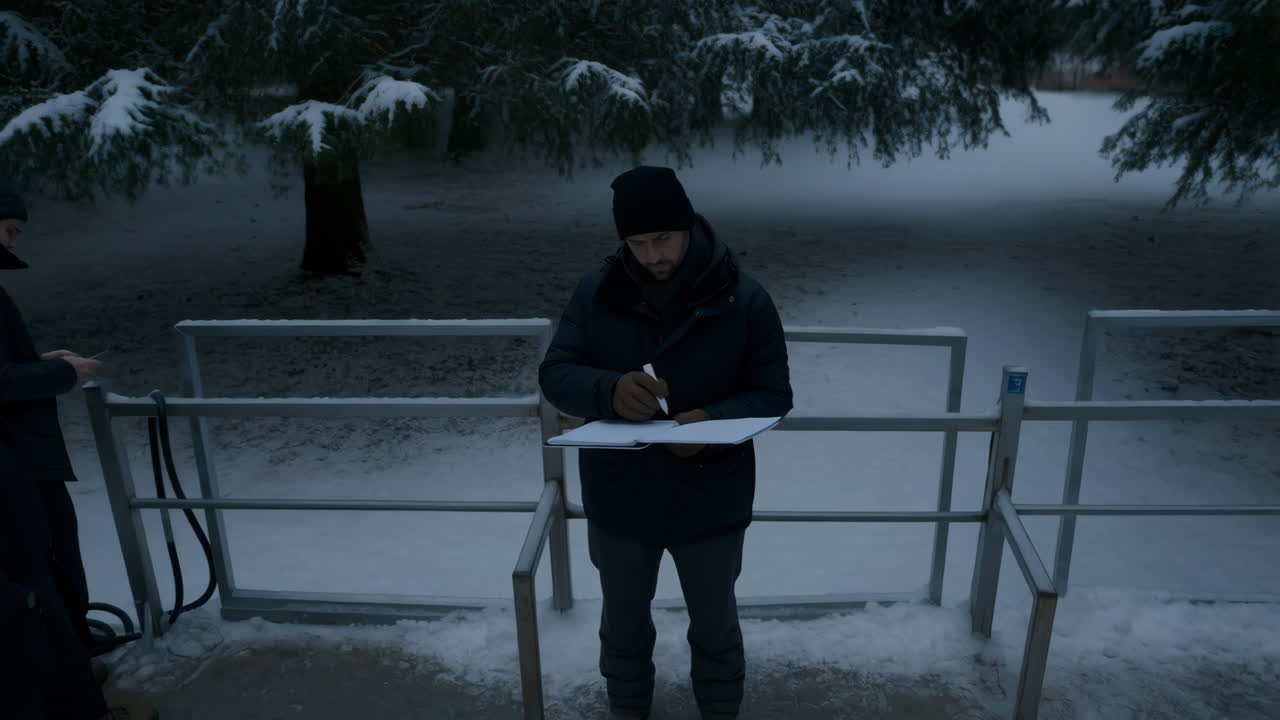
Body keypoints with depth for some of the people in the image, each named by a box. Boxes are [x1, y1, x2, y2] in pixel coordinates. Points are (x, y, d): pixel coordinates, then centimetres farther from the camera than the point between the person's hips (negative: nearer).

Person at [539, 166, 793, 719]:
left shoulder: (744, 299, -14)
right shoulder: (597, 292, -10)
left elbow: (774, 395, -11)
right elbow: (554, 375, -11)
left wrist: (714, 421, -31)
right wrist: (610, 389, -33)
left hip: (710, 502, -1)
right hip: (617, 498, 2)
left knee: (714, 621, 22)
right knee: (623, 618, 24)